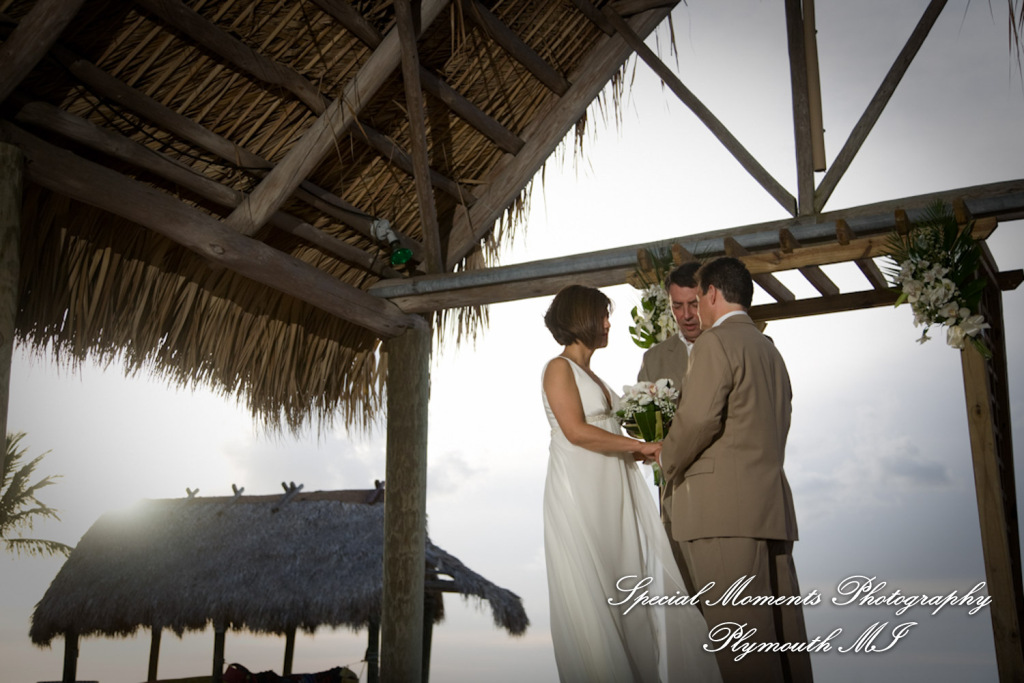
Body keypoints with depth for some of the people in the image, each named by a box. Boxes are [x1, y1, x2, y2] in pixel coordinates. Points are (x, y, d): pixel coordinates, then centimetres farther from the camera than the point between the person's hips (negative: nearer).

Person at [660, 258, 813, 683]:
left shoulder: (716, 342, -4)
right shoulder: (770, 351, 23)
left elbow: (698, 417, -17)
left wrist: (669, 462, 0)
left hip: (723, 507, -9)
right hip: (772, 503, 9)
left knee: (739, 633, -7)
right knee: (781, 627, 10)